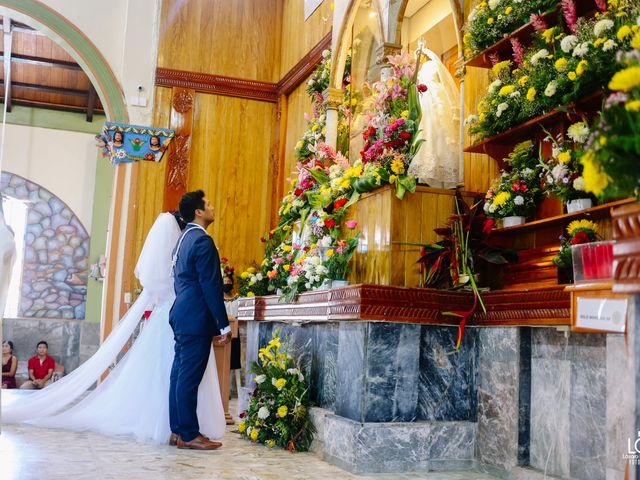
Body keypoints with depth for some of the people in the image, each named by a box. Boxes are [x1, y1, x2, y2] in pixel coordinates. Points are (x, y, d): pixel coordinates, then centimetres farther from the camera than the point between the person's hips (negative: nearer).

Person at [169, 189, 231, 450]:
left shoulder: (184, 239, 17)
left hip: (181, 315, 10)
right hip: (196, 318, -10)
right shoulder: (202, 241, -13)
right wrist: (224, 325, -13)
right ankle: (189, 435, -1)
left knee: (180, 375, 11)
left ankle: (178, 430, 17)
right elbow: (211, 286, -17)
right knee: (189, 378, -6)